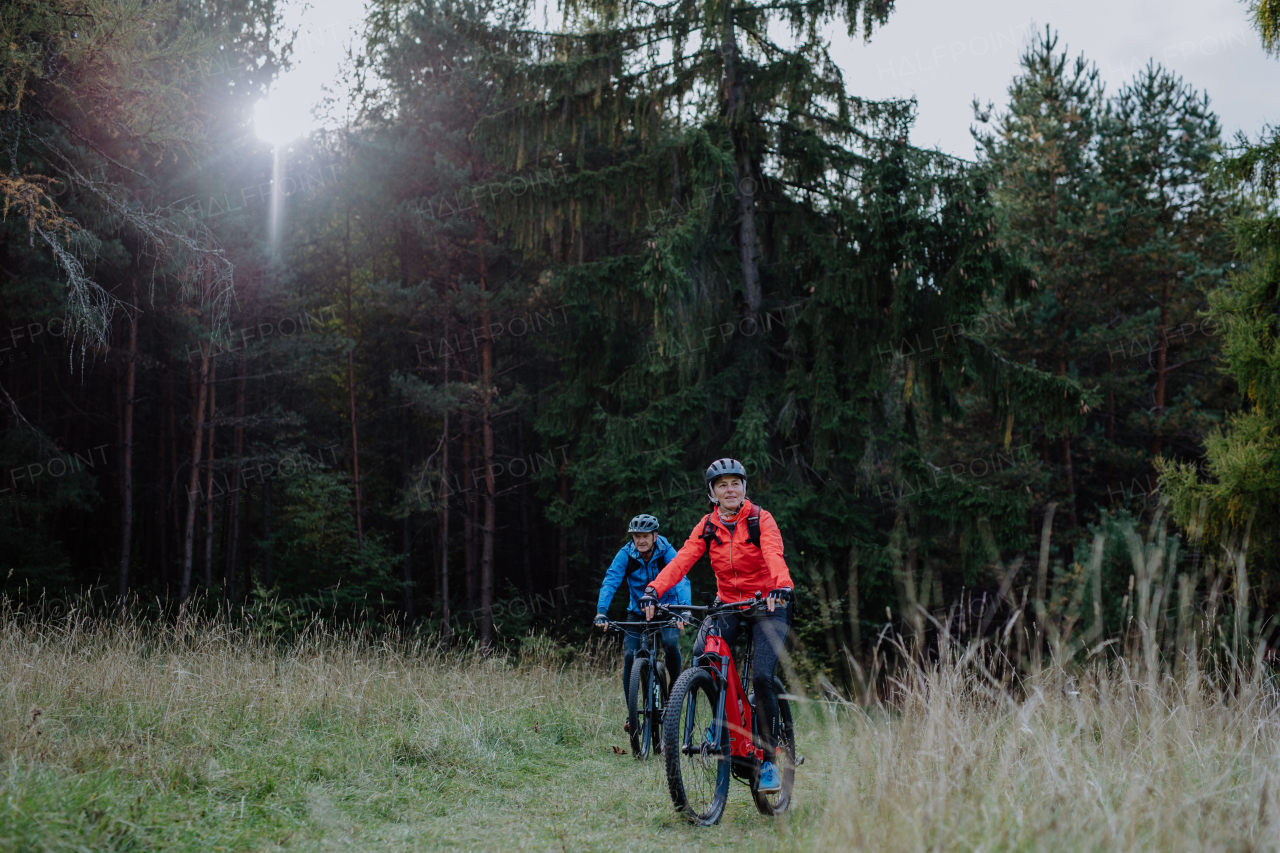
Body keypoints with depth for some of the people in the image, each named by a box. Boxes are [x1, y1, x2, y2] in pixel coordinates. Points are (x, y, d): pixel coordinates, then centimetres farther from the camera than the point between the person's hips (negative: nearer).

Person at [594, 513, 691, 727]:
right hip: (637, 611, 2)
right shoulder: (625, 554, -16)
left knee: (670, 643, -29)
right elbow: (610, 581, -25)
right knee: (630, 655, -16)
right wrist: (601, 611, -41)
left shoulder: (666, 551, -20)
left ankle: (675, 686, -2)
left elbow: (681, 580, -31)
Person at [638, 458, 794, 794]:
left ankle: (768, 759, -2)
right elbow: (682, 560, -14)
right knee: (700, 658, -22)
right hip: (727, 605, 3)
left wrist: (782, 586, -50)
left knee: (762, 678, -17)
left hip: (766, 606, -3)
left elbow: (774, 555, -29)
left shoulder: (761, 520, -11)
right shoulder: (707, 526, -1)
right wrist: (653, 590, -31)